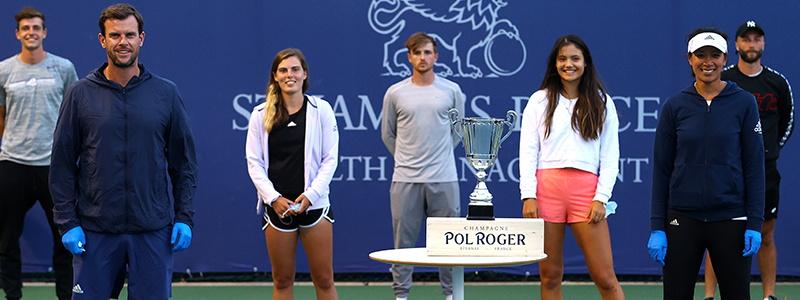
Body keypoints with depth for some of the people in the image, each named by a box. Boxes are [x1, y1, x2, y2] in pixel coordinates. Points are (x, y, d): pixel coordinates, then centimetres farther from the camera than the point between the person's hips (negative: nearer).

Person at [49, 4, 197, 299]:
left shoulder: (166, 93, 5)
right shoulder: (79, 94, 2)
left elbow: (184, 162, 8)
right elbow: (62, 164, 3)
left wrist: (184, 217, 1)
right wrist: (67, 222, -3)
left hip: (153, 230, 1)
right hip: (95, 231, 0)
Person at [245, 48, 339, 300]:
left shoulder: (321, 109, 2)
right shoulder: (261, 114, 4)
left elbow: (330, 159, 1)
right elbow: (254, 162, 4)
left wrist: (311, 195, -10)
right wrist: (274, 198, -9)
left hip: (314, 204, -1)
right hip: (277, 207, 1)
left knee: (324, 280, -1)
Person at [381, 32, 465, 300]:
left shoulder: (452, 91, 5)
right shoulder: (395, 93, 4)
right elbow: (388, 134, 15)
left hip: (443, 178, 0)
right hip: (405, 179, 0)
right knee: (403, 239, 2)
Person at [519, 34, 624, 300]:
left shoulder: (602, 103, 11)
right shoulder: (539, 101, 11)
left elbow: (610, 157, 8)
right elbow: (527, 151, 6)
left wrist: (601, 198, -4)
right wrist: (528, 196, -5)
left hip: (586, 189, -1)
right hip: (546, 186, 1)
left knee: (605, 278, -6)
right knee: (550, 277, 1)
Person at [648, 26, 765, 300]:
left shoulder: (744, 103, 1)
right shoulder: (674, 106, 4)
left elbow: (754, 166, 1)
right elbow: (661, 170, 5)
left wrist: (755, 223, -6)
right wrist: (656, 228, -1)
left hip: (730, 220, -1)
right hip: (682, 220, 1)